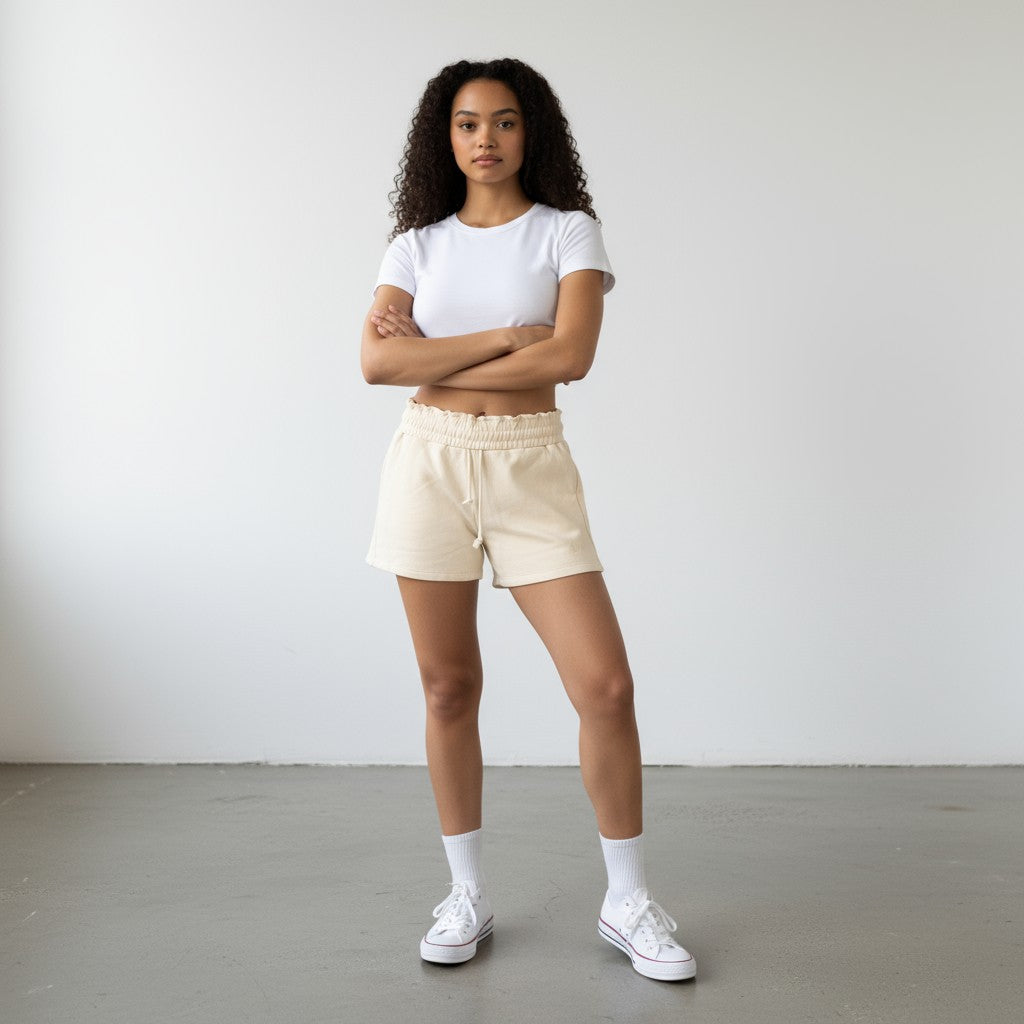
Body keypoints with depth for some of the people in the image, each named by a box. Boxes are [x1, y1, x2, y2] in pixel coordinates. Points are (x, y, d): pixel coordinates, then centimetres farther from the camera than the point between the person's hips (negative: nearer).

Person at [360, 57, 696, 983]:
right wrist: (503, 336, -12)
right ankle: (467, 896, 22)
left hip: (531, 467, -1)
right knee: (449, 689, 6)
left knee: (606, 685, -7)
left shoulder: (568, 231, 4)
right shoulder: (420, 243, 9)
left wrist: (433, 359, -8)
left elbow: (571, 354, -13)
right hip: (429, 463, 2)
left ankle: (628, 901, 12)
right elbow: (377, 361, -6)